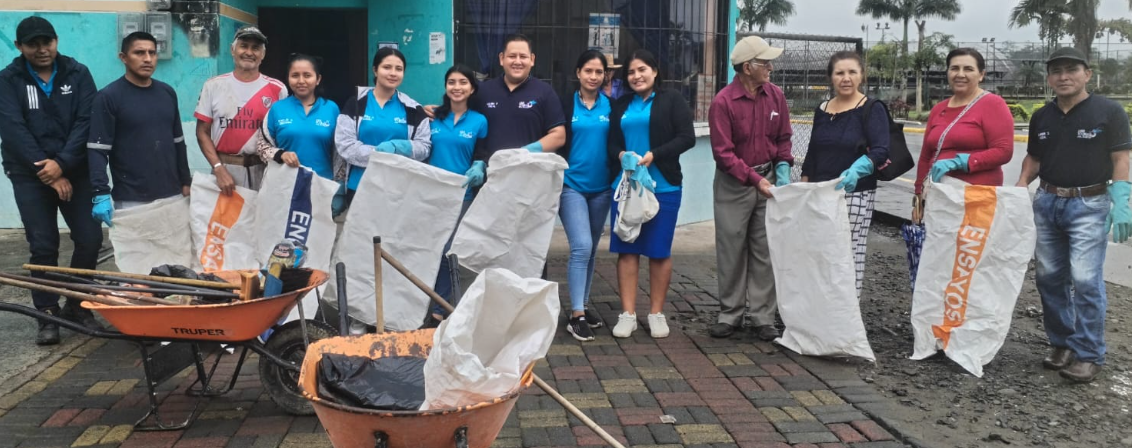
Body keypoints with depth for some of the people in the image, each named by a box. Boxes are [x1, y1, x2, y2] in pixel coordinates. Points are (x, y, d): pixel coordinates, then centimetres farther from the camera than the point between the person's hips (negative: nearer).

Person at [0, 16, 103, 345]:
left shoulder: (77, 74, 2)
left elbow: (86, 122, -6)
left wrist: (62, 163, -17)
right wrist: (49, 174, -15)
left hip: (74, 170, 1)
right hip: (30, 175, -1)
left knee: (90, 238, -3)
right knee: (43, 247, -2)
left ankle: (78, 306, 15)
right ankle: (48, 315, 9)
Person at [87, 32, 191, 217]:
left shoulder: (168, 93, 12)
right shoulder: (108, 97, -5)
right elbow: (97, 150, -10)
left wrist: (185, 181, 15)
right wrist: (101, 194, -19)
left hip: (172, 195, 5)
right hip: (131, 200, -5)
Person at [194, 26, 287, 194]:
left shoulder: (277, 89, 2)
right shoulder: (213, 86, 3)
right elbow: (203, 132, 4)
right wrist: (219, 169, -9)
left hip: (264, 170, 0)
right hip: (225, 169, 0)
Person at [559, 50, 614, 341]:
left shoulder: (610, 105, 5)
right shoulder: (566, 104, -2)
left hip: (601, 187, 3)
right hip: (572, 185, -3)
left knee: (591, 249, 11)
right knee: (581, 247, -13)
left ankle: (583, 306, 24)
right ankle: (576, 315, -9)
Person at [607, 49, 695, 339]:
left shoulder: (672, 100, 3)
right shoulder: (621, 105, 16)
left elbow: (687, 138, -6)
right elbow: (611, 143, 13)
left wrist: (653, 155, -17)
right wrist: (622, 156, -10)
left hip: (663, 186, -3)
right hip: (626, 184, 3)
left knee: (659, 251, 2)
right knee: (627, 249, 1)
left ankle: (656, 313, 13)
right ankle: (628, 314, 6)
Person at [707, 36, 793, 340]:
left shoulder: (775, 95, 1)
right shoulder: (723, 102, -14)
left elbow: (783, 138, 12)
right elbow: (723, 153, -16)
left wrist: (783, 169, -5)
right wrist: (755, 179, -22)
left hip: (768, 180, 4)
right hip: (733, 184, -3)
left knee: (765, 252, 5)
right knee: (731, 251, 5)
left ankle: (763, 317, 14)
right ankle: (730, 314, 18)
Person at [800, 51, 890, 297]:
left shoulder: (872, 109, -4)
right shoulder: (822, 110, 12)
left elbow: (881, 151, -16)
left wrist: (856, 169, -34)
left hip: (856, 194, -4)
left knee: (851, 253, -5)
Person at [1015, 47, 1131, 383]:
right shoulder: (1041, 117, 9)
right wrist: (1019, 189, 1)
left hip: (1089, 205, -5)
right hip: (1047, 203, 5)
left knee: (1085, 279, -11)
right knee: (1049, 276, 8)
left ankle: (1088, 354, 0)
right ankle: (1062, 344, 22)